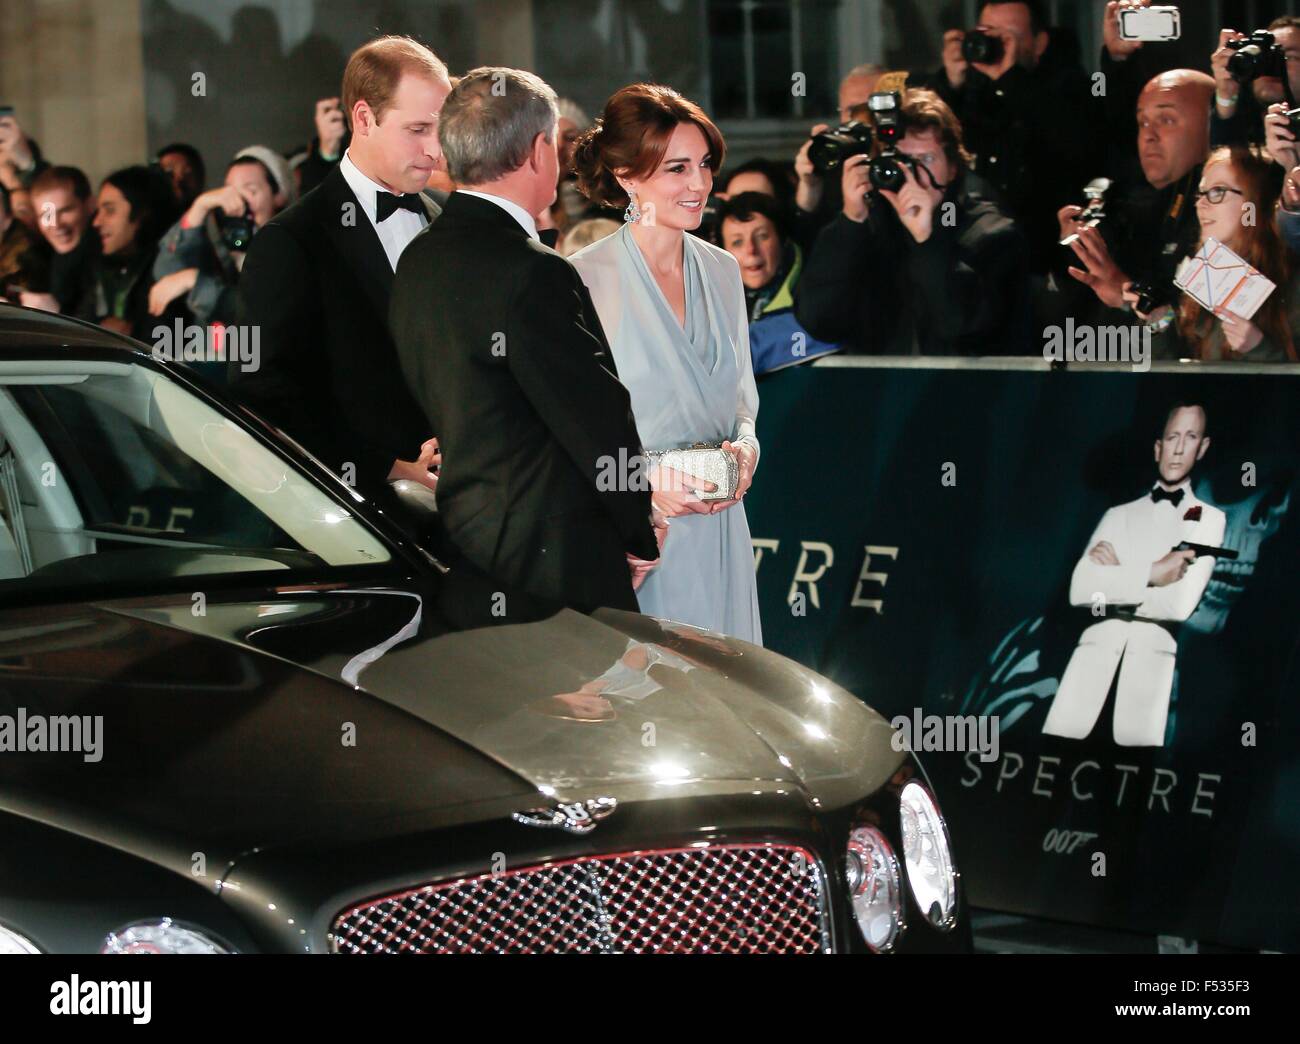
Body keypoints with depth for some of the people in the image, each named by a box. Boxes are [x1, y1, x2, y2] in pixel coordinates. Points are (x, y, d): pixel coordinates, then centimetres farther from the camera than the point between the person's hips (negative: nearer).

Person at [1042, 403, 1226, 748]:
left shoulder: (1209, 519, 13)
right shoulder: (1118, 515, 21)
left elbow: (1180, 603, -2)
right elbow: (1079, 590, 5)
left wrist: (1114, 578, 6)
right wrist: (1149, 574, -3)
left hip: (1153, 652, -3)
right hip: (1097, 643, 3)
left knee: (1137, 744, -24)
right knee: (1054, 744, -17)